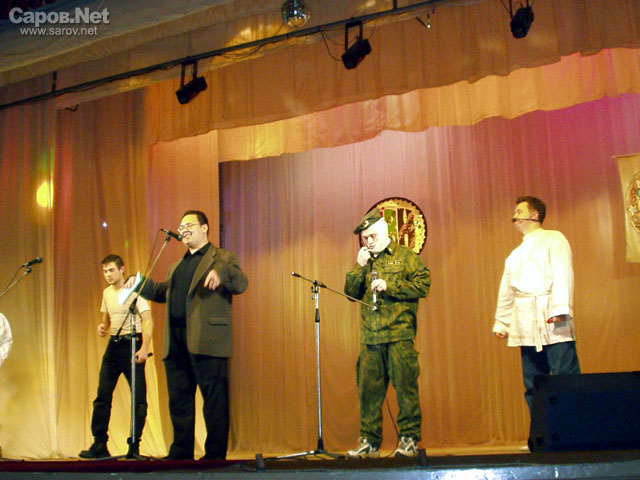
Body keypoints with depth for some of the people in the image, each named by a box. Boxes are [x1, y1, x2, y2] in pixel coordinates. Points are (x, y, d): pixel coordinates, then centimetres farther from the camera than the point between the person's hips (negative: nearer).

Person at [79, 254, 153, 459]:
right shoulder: (107, 293, 14)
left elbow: (147, 320, -14)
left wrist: (144, 348, -26)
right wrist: (103, 327, 3)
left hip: (132, 344, -6)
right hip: (113, 344, 6)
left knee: (139, 397, -6)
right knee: (102, 395, 2)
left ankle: (134, 445, 2)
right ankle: (99, 445, 8)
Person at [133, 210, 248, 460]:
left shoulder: (222, 258, 4)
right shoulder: (177, 265, 26)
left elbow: (241, 284, -10)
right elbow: (163, 291, 30)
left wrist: (220, 273, -28)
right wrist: (141, 285, 14)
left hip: (206, 340, -7)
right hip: (176, 342, 7)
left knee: (214, 400, -4)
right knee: (179, 399, 10)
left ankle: (215, 454, 3)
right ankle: (181, 452, 19)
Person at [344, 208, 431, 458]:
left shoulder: (406, 257, 5)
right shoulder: (364, 261, 20)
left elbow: (422, 285, -6)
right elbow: (350, 292, 13)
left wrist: (389, 286, -11)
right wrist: (359, 268, 0)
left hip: (399, 334, -4)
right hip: (370, 337, 5)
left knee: (405, 385, -5)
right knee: (368, 388, 4)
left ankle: (409, 439, 4)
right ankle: (369, 441, 12)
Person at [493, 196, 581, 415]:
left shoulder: (553, 239, 9)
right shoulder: (515, 255, 26)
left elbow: (562, 274, -5)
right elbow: (506, 291, 25)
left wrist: (559, 308, -17)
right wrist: (501, 322, 16)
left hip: (552, 322, -6)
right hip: (526, 327, 6)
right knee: (533, 386, 2)